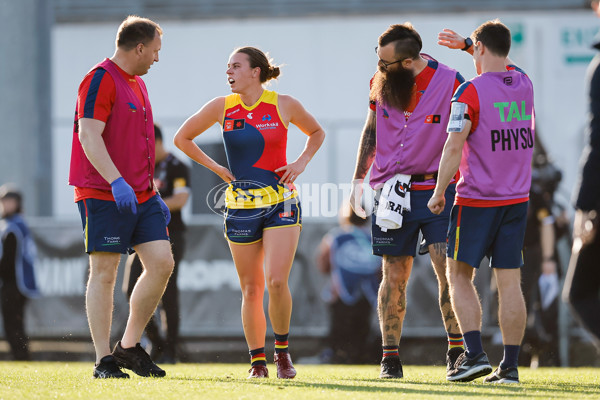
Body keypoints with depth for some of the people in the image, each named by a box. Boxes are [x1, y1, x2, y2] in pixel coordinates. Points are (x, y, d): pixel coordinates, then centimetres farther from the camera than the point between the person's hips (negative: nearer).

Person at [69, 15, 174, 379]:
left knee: (162, 263, -1)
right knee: (104, 273, -5)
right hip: (103, 195, -9)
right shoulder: (101, 80, -10)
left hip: (141, 195, 9)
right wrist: (117, 181, -29)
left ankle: (130, 347, 11)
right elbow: (88, 135, -20)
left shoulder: (137, 84, 19)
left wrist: (153, 193, 26)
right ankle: (104, 360, -1)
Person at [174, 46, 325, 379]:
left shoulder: (283, 105, -2)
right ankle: (257, 360, 16)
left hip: (281, 204, -2)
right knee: (251, 289, 4)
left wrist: (301, 162, 0)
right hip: (241, 207, 2)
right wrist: (217, 169, 5)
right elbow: (182, 139, 12)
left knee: (277, 281, -16)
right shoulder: (222, 107, 1)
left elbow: (316, 133, 16)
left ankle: (282, 350, 4)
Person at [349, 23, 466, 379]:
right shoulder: (380, 82, 2)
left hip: (437, 189, -3)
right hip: (390, 188, 3)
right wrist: (358, 180, 13)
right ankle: (390, 356, 11)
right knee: (395, 276, 3)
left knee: (449, 269, -12)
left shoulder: (450, 83, -10)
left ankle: (458, 351, -3)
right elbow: (371, 132, 15)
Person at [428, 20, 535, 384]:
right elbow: (501, 63, 31)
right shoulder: (523, 82, 6)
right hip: (517, 200, 5)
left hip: (476, 200, -5)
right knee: (510, 282, 4)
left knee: (460, 275, 6)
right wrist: (466, 44, 39)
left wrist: (439, 193, -8)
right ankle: (510, 366, 2)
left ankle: (476, 353, -7)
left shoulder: (471, 91, -12)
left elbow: (454, 147, -17)